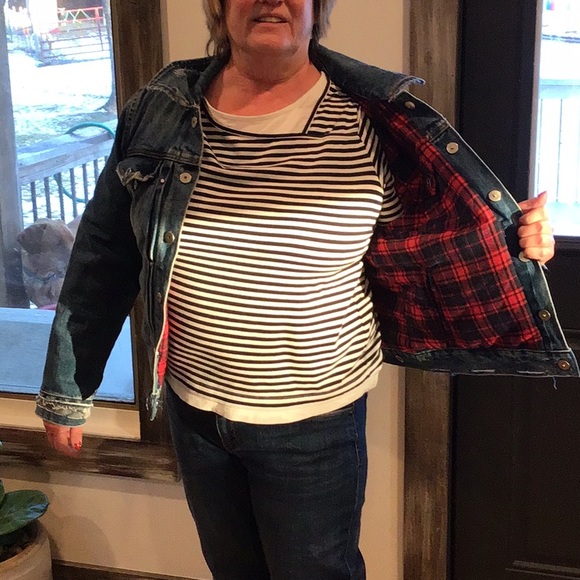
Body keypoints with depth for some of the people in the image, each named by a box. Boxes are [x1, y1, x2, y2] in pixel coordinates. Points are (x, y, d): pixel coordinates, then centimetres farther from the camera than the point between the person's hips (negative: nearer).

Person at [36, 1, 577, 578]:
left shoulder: (370, 122, -13)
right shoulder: (160, 110, -6)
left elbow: (422, 252, -2)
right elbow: (103, 257, 0)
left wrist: (512, 242, -21)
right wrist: (67, 388, 4)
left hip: (313, 421, -3)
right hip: (192, 407, 3)